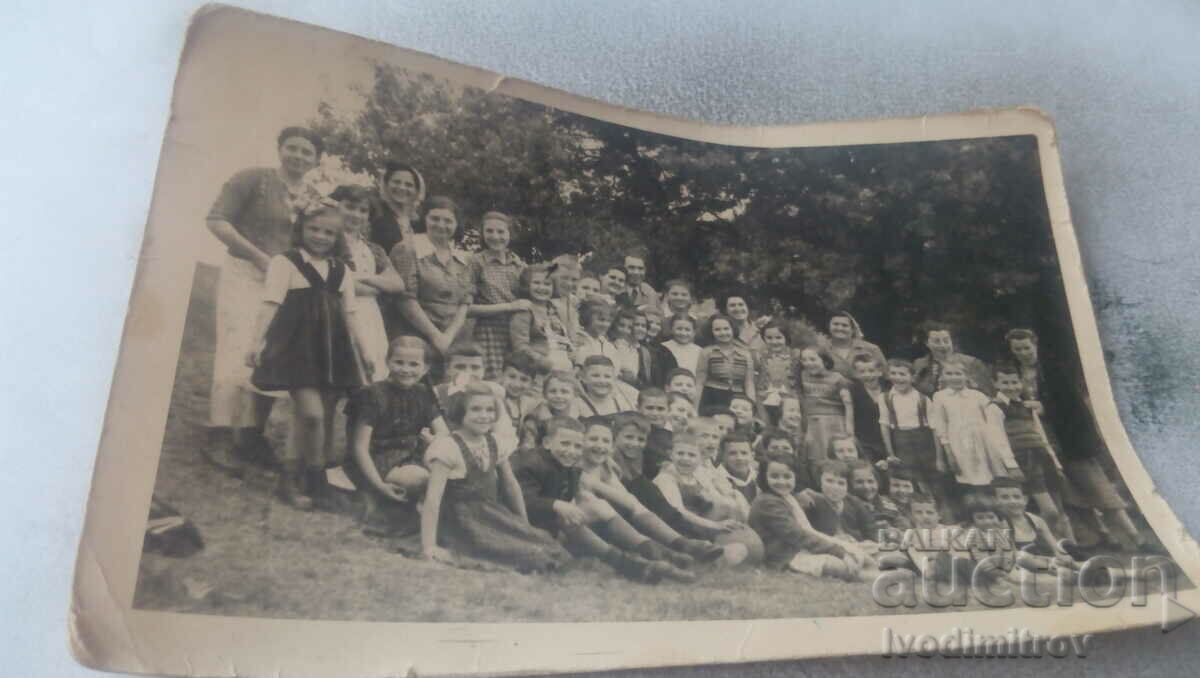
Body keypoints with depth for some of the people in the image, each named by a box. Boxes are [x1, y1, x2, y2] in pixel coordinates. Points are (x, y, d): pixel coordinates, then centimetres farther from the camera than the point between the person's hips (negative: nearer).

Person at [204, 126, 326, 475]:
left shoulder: (315, 198, 11)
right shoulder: (253, 179, -4)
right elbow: (216, 220, -9)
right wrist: (260, 256, -16)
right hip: (244, 273, -5)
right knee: (239, 352, -11)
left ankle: (250, 435, 17)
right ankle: (219, 438, -5)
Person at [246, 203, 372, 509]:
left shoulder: (342, 271, 15)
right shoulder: (285, 261, 0)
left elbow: (349, 315, 18)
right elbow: (271, 303, -9)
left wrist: (363, 353, 17)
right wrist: (257, 340, -20)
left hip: (332, 349, 6)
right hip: (298, 346, -5)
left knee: (314, 416, 7)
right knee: (312, 414, -15)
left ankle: (291, 479, 19)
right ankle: (316, 479, 5)